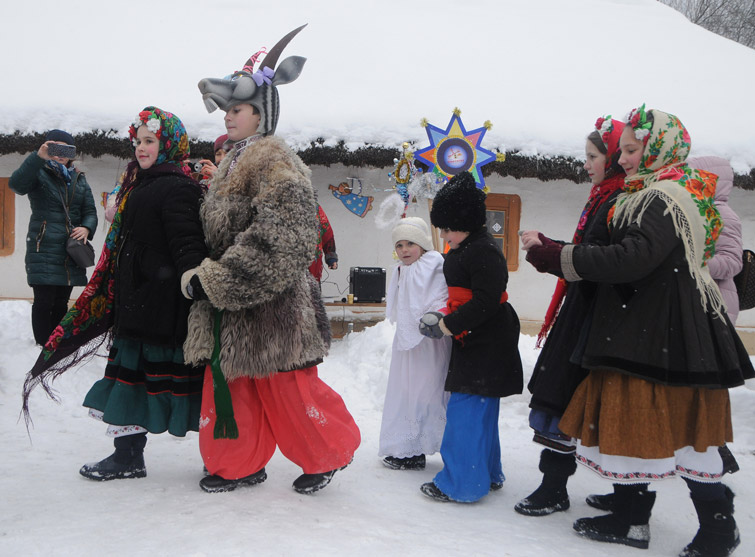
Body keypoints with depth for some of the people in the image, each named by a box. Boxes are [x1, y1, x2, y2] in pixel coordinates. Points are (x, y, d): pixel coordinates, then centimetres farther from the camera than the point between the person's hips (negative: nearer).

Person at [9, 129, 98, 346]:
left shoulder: (79, 179, 17)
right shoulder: (39, 173, 3)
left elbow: (90, 211, 13)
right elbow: (16, 184, -18)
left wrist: (86, 228, -9)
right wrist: (38, 157, -29)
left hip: (72, 252, 4)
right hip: (44, 250, -4)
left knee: (61, 302, 10)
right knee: (44, 302, -6)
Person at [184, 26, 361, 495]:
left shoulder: (275, 163, -16)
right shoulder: (235, 163, 16)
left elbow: (274, 243, -25)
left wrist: (211, 280, -22)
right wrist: (204, 277, 15)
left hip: (272, 307, -9)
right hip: (231, 304, 9)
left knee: (288, 390, 2)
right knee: (229, 385, 14)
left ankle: (330, 452, 24)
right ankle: (238, 465, 28)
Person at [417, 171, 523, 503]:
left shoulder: (484, 252, -19)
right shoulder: (464, 250, 14)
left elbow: (485, 302, -25)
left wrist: (446, 325, -19)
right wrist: (441, 318, 6)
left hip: (484, 347, -11)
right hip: (473, 343, 11)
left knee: (465, 411, -7)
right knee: (481, 411, 18)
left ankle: (461, 484, 2)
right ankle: (488, 475, 31)